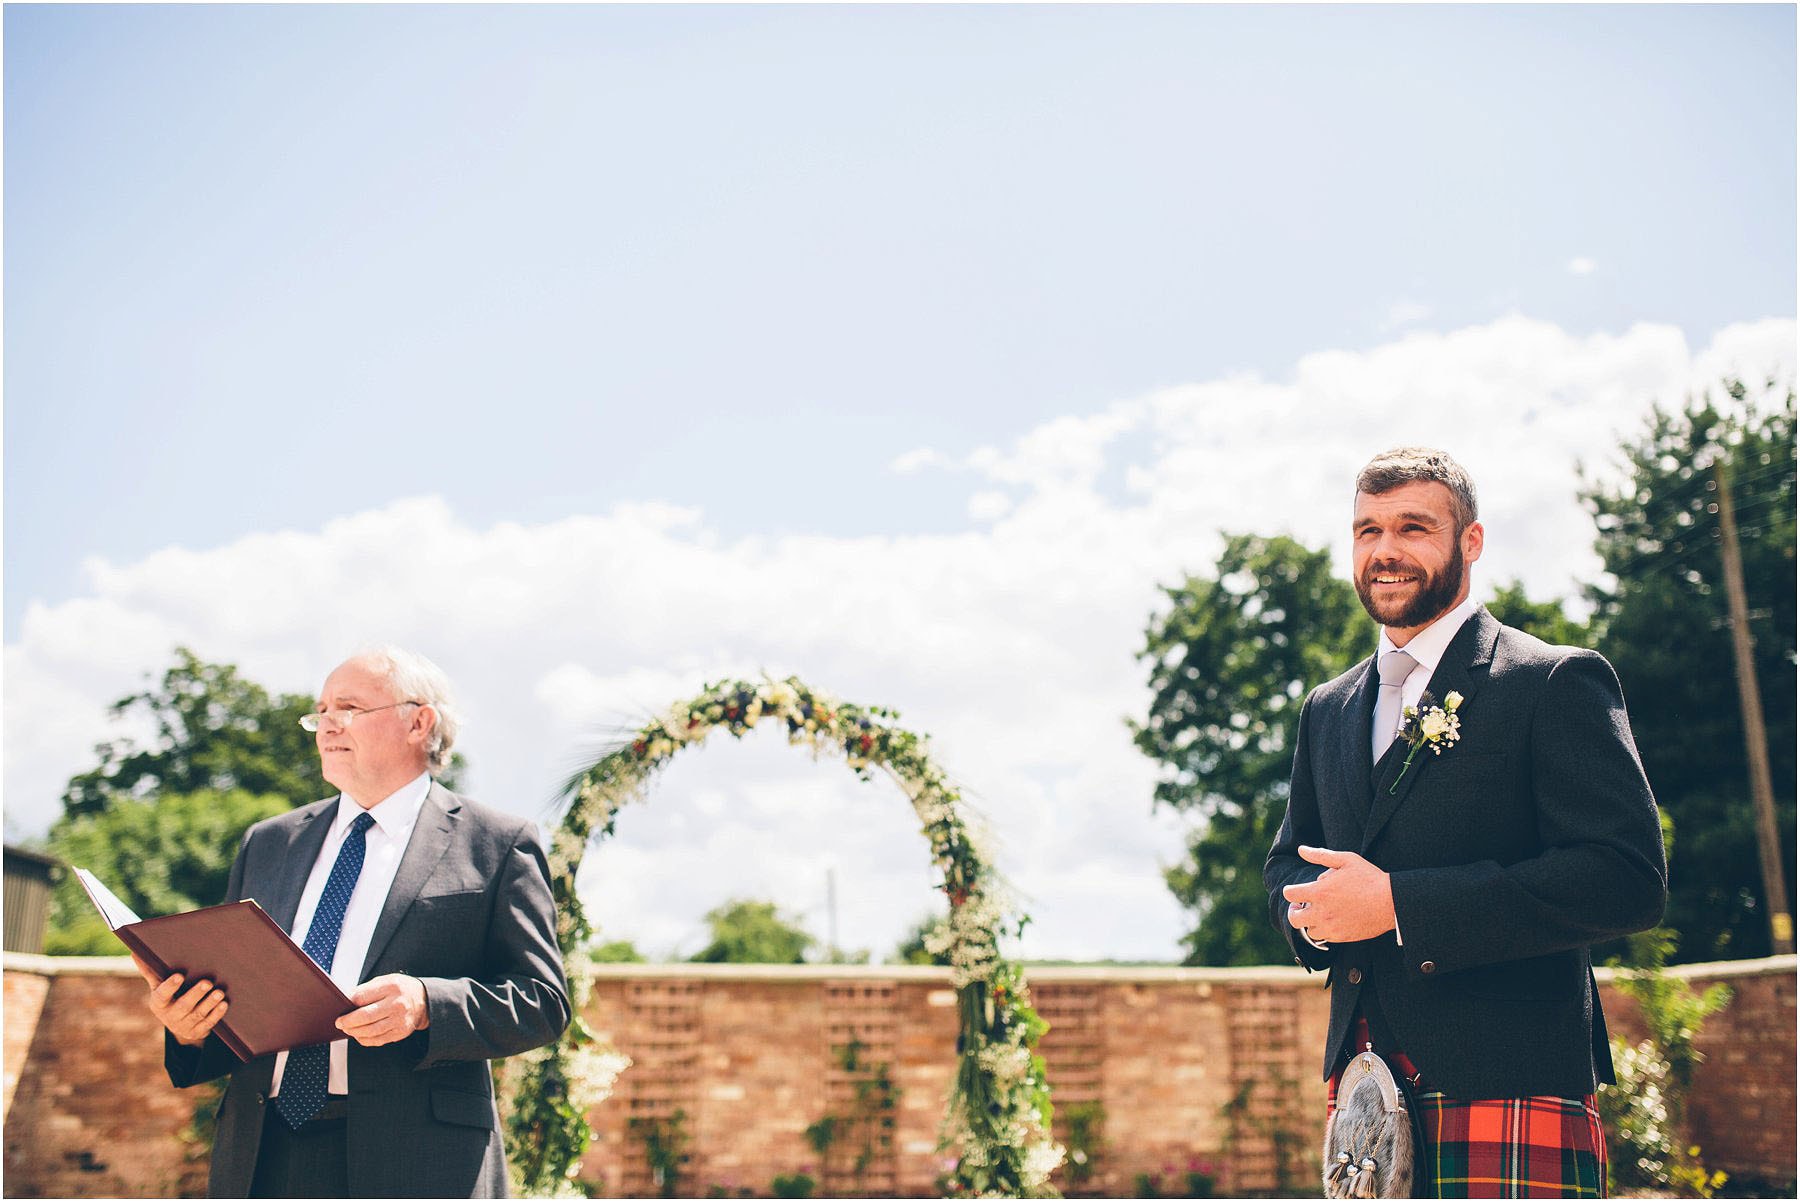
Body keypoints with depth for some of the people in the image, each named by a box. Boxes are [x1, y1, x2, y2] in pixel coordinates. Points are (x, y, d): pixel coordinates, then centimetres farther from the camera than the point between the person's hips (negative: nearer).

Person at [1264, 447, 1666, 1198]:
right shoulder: (1328, 710, 18)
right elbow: (1287, 862, 26)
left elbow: (1627, 878, -12)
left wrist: (1400, 903, -16)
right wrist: (1316, 909, -1)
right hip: (1363, 1088, 5)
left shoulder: (1556, 683, -2)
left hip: (1510, 1090, -5)